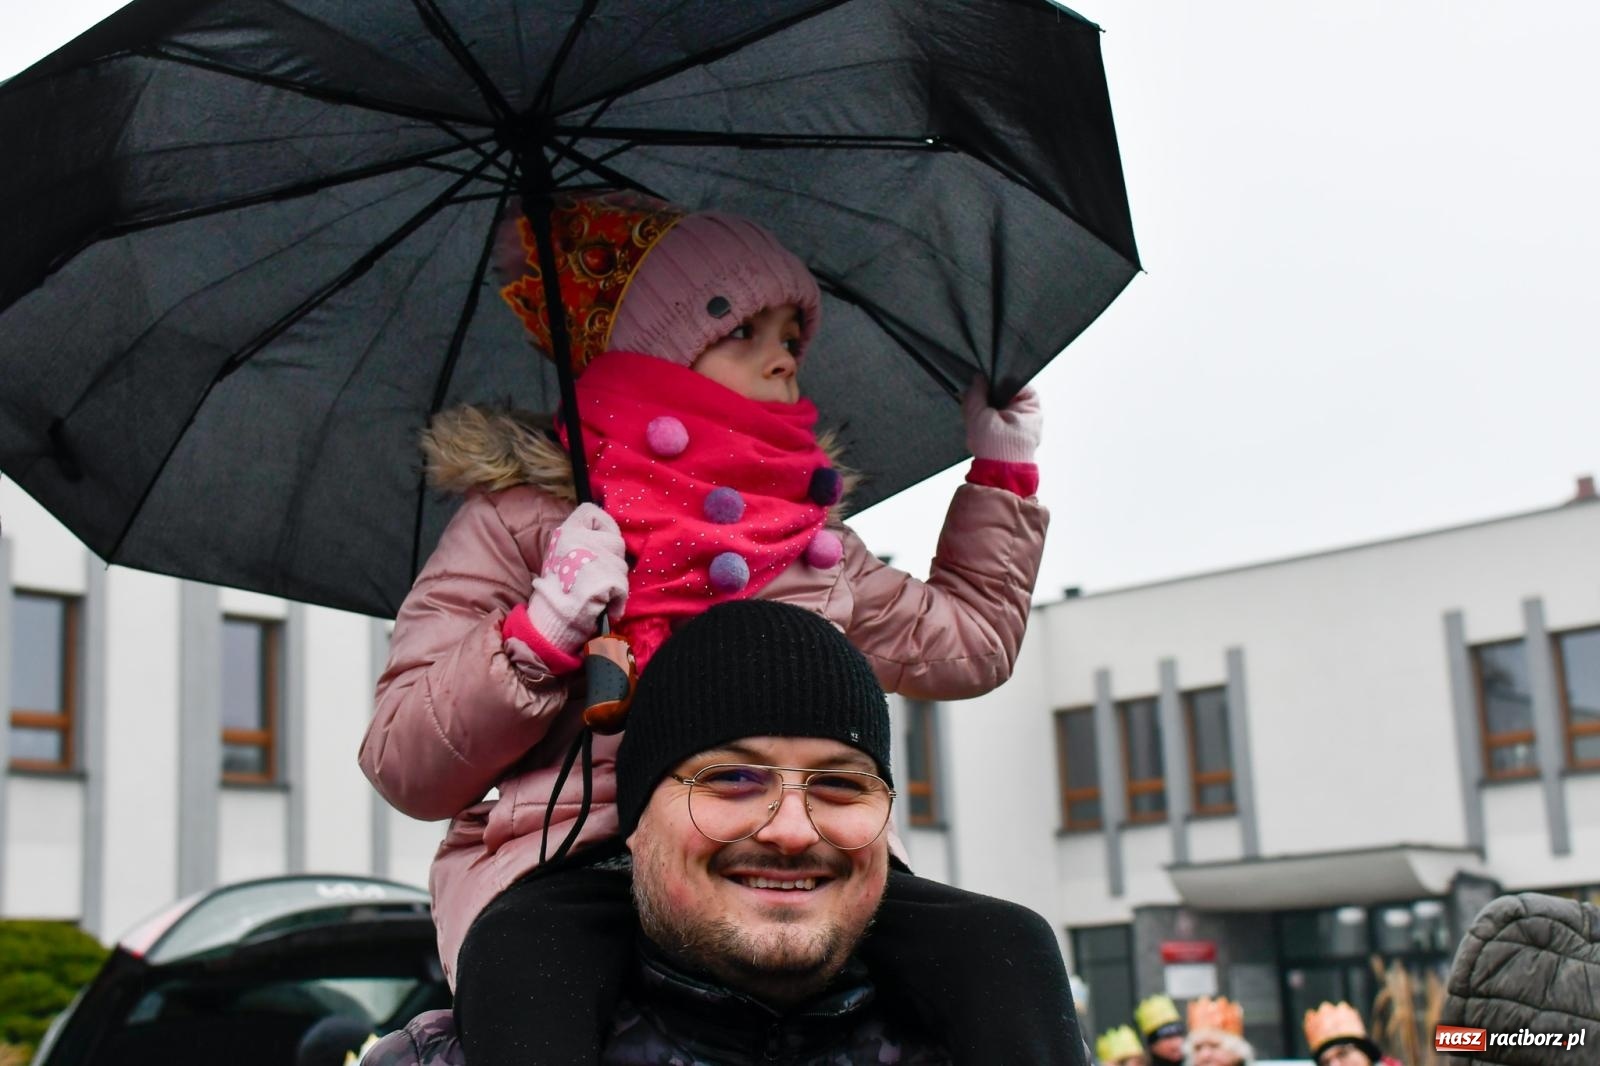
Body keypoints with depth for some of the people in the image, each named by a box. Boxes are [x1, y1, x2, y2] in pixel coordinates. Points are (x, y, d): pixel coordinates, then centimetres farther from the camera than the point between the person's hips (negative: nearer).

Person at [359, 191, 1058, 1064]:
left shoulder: (816, 541, 24)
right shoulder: (520, 516, 8)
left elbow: (966, 644, 33)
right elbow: (402, 765, 3)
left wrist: (1003, 469, 33)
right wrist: (540, 635, -12)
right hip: (564, 869, -4)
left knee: (1011, 954, -23)